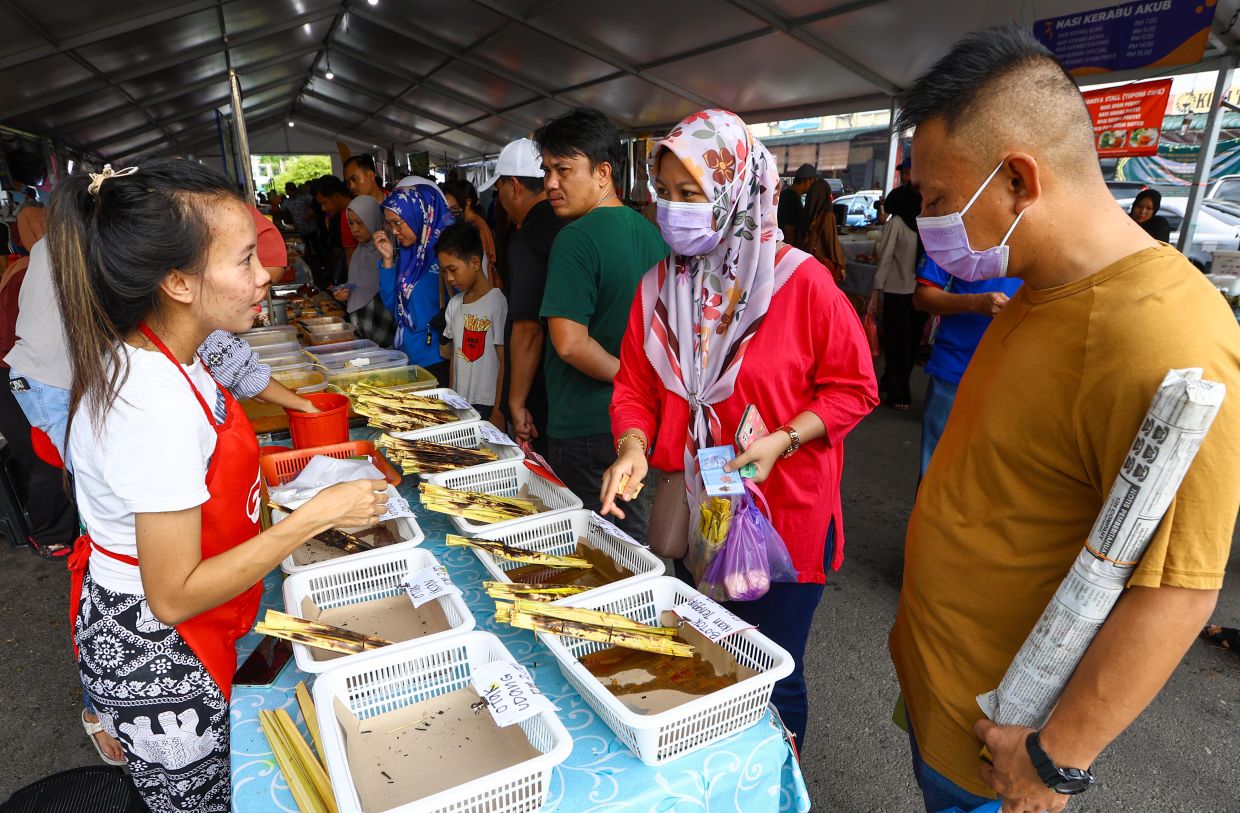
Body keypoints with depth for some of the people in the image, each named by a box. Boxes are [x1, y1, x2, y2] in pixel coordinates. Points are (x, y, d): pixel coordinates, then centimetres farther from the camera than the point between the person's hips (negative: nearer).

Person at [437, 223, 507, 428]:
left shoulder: (497, 304, -12)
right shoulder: (455, 304, 9)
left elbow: (505, 363, -12)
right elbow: (455, 357, 14)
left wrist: (498, 413, -12)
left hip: (487, 408, -6)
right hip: (459, 403, 6)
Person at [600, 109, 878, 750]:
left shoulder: (800, 280, -14)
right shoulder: (658, 287, 1)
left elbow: (853, 386, -8)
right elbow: (635, 387, 2)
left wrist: (782, 440, -21)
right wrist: (633, 446, -17)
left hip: (783, 517, -5)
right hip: (693, 512, 5)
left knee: (770, 678, 10)